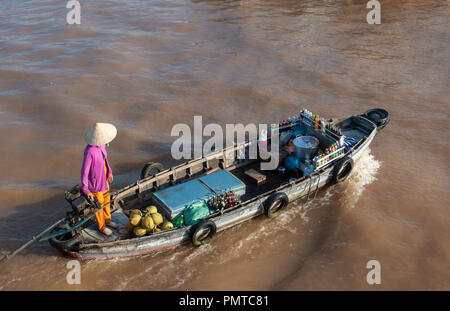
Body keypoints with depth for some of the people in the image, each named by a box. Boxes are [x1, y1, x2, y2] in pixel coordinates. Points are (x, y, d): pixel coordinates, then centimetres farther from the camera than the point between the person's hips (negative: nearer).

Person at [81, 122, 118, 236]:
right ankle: (102, 226, 40)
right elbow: (84, 171, -25)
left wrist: (109, 171, 19)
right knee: (99, 204, 15)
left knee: (106, 198, 27)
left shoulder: (101, 144, -12)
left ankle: (107, 220, 52)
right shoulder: (89, 152, -36)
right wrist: (85, 190, -19)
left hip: (103, 177, 8)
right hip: (95, 181, -8)